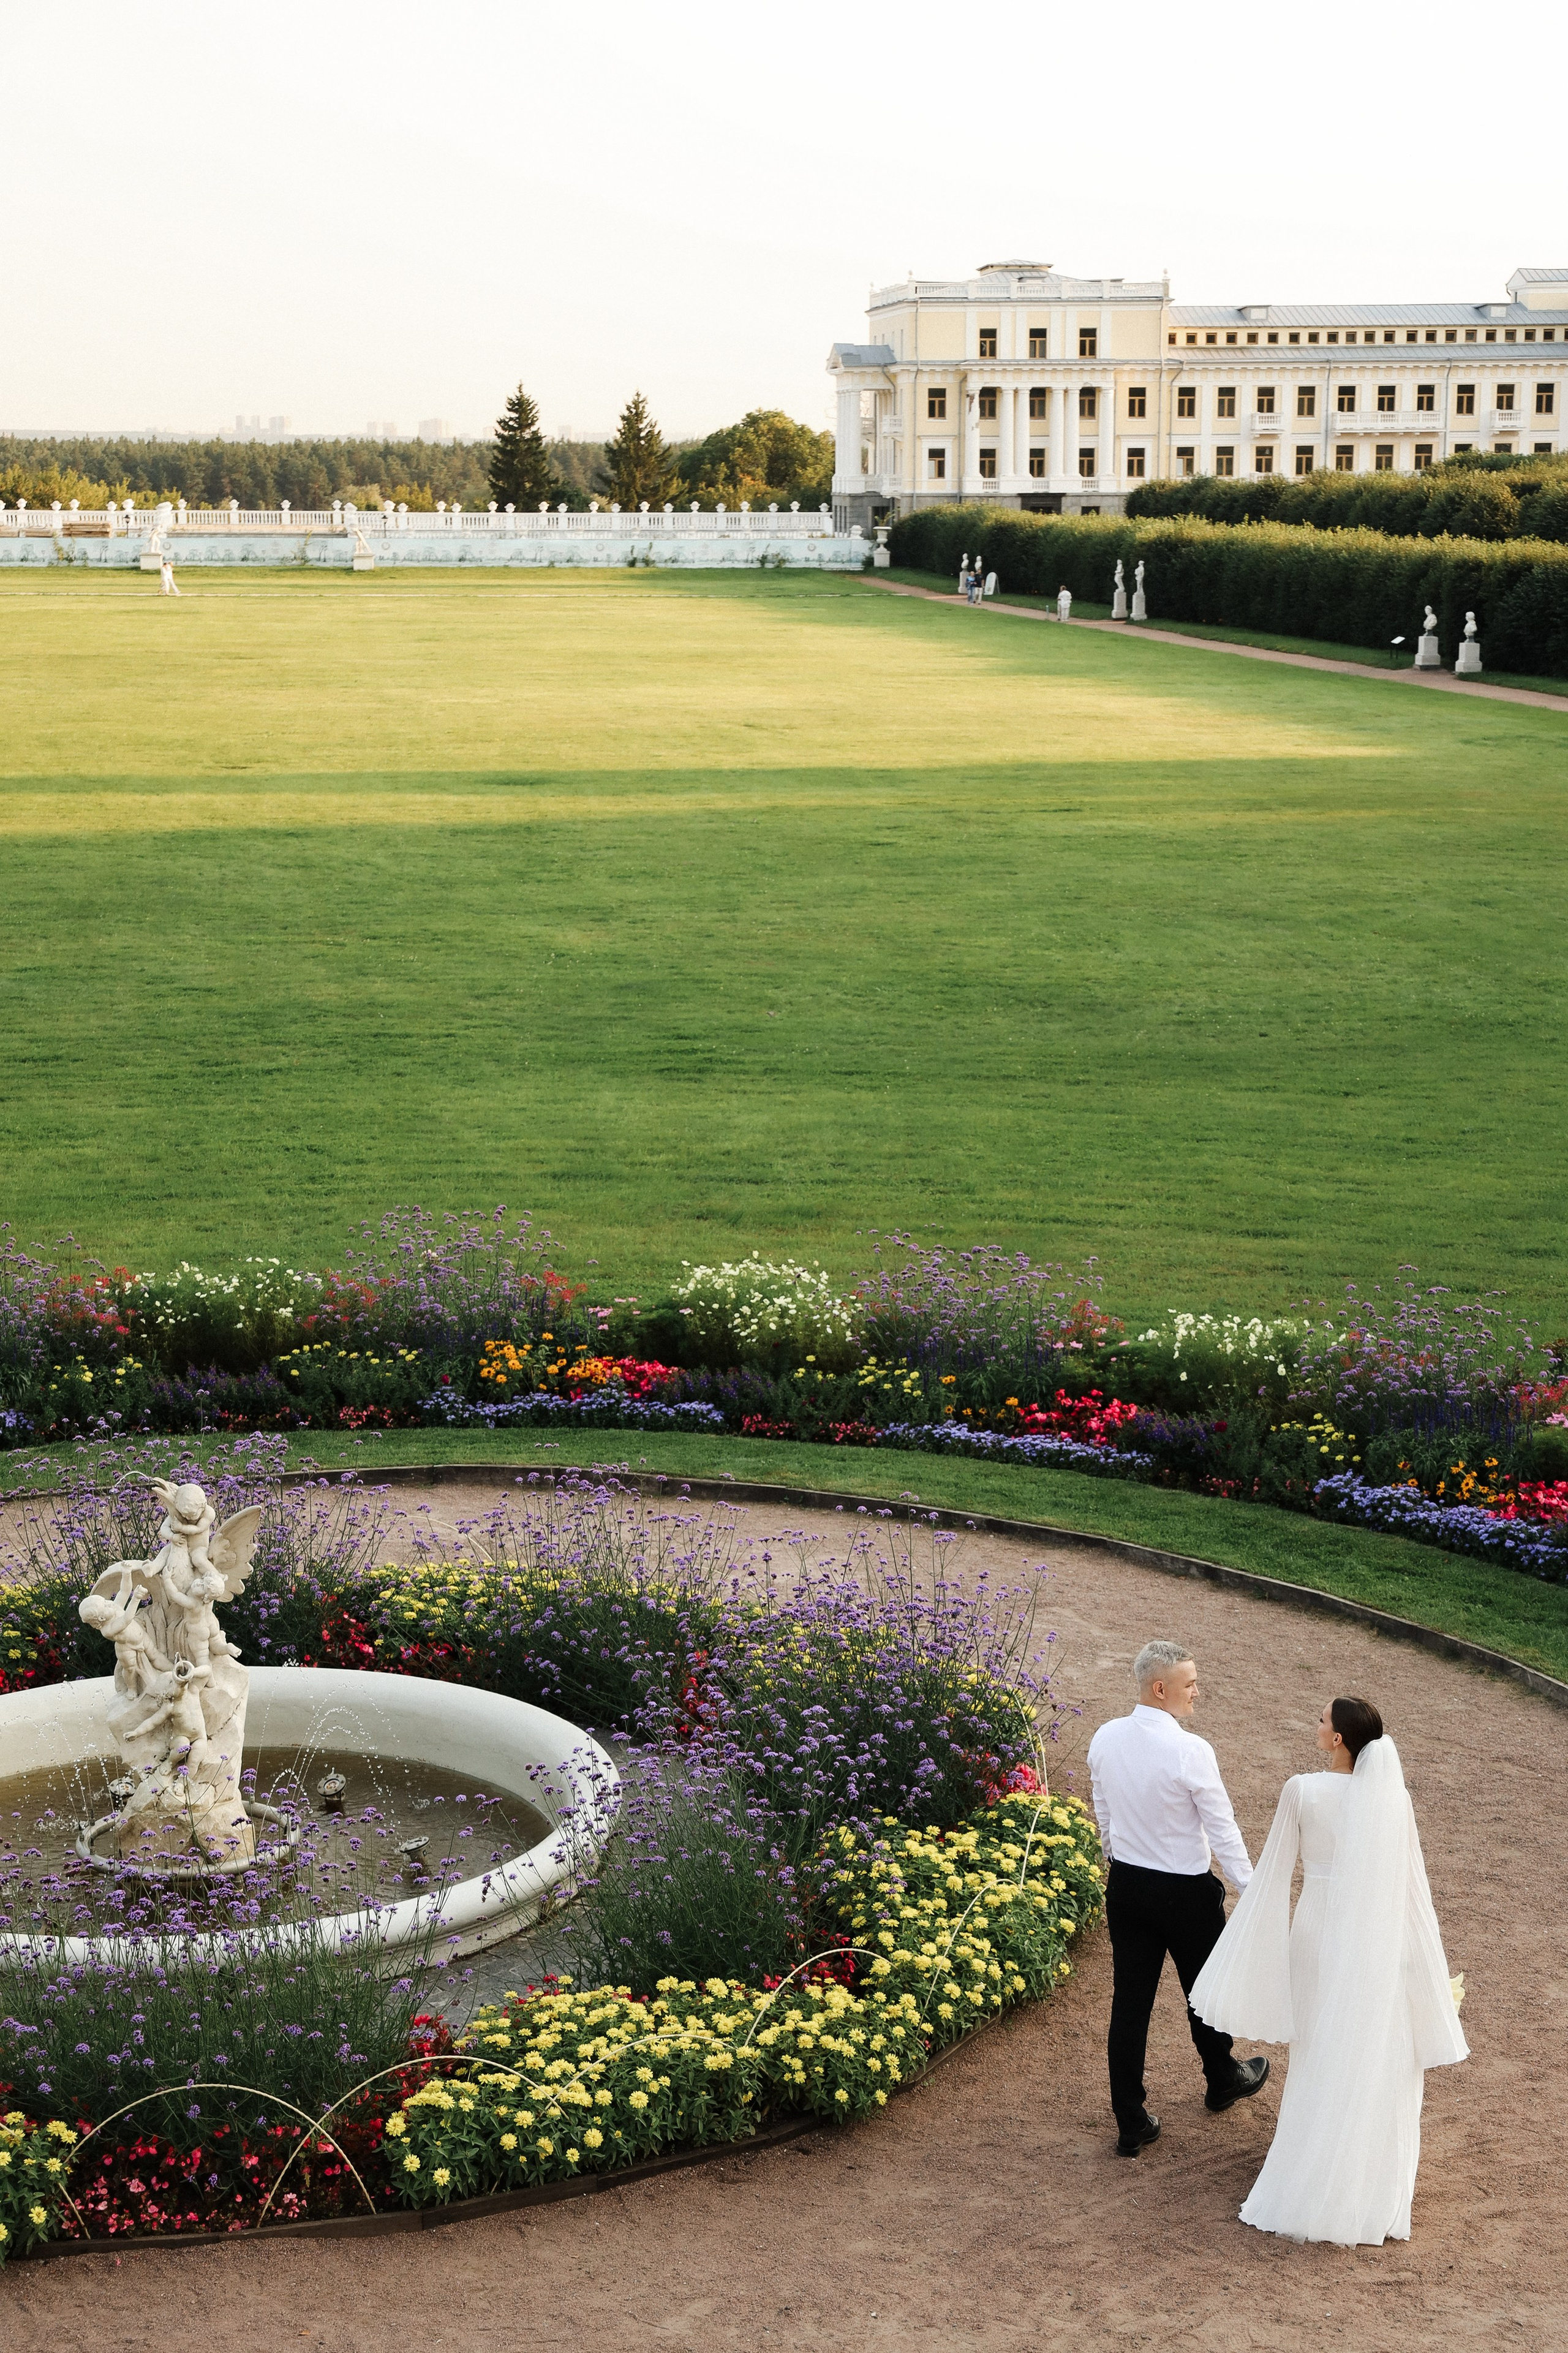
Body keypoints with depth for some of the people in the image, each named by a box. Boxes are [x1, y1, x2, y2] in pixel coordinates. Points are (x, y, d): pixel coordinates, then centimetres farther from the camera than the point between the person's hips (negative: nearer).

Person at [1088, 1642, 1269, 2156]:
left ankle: (1131, 2124, 15)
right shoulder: (1190, 1752, -25)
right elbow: (1222, 1830, -17)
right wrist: (1251, 1892, -7)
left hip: (1124, 1883, 5)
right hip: (1185, 1891, -5)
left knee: (1130, 2002, 10)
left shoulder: (1105, 1740, -6)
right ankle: (1223, 2080, 45)